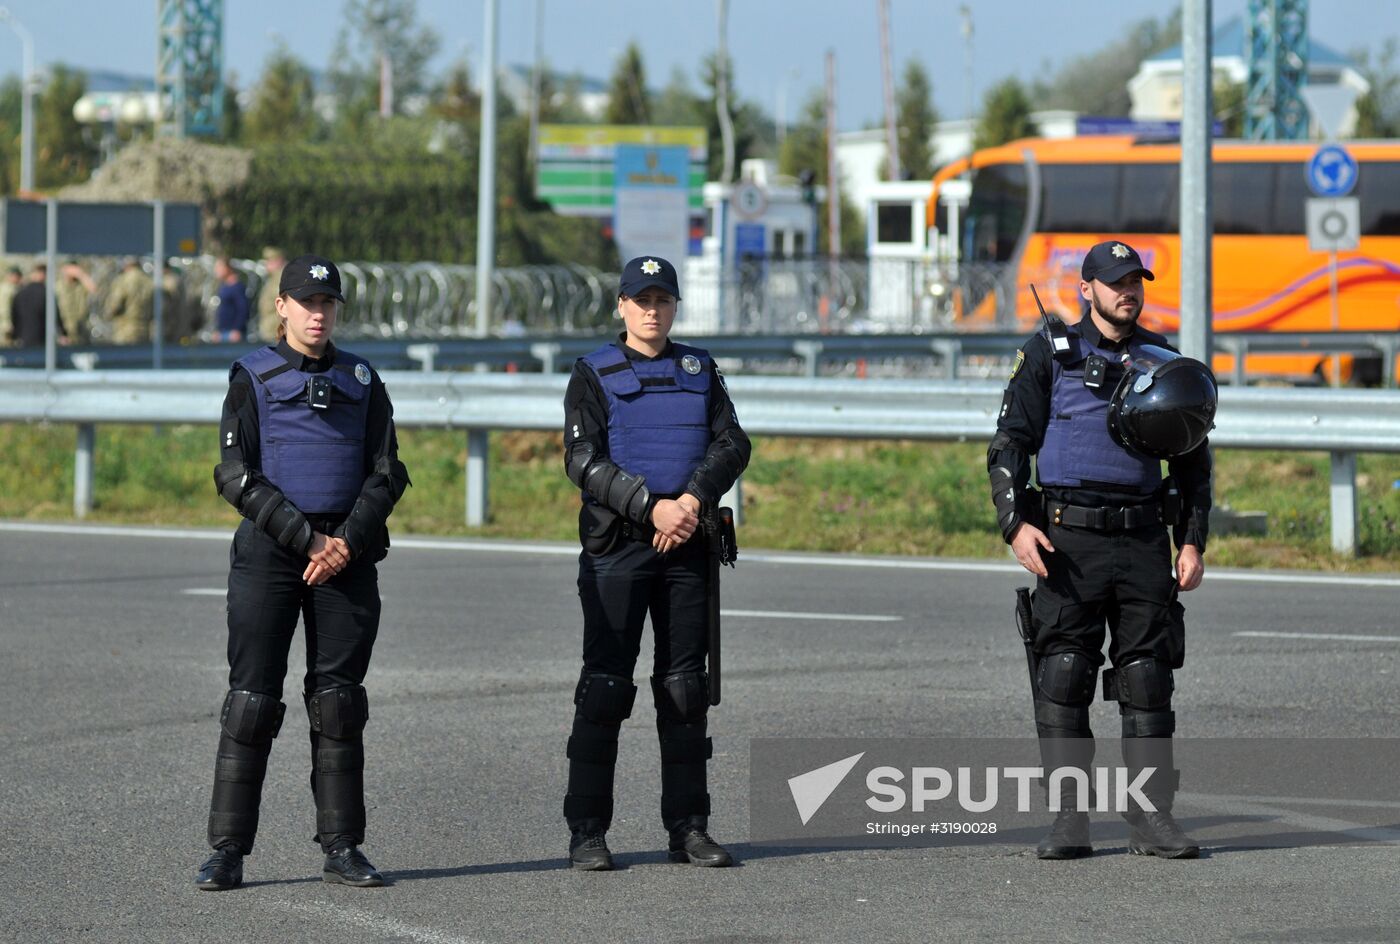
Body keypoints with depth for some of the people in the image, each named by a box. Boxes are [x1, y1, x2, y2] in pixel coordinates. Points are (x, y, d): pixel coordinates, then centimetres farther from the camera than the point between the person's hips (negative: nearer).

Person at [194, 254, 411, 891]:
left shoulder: (360, 380, 12)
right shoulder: (253, 378, 2)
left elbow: (387, 473, 7)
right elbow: (238, 477, -5)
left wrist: (349, 541, -8)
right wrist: (307, 539, -12)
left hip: (348, 552, 3)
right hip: (268, 550, -3)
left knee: (339, 700, 3)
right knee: (251, 700, -6)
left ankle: (341, 848, 8)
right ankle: (227, 850, -3)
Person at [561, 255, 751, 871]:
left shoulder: (699, 371, 13)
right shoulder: (595, 375, 2)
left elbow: (732, 444, 4)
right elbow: (583, 460, -8)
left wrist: (694, 500, -14)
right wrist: (652, 507, -18)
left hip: (687, 544, 4)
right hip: (616, 544, -3)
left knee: (686, 688, 6)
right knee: (605, 687, -5)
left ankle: (688, 828, 11)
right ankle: (587, 832, -2)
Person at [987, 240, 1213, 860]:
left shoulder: (1161, 359, 14)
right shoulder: (1050, 353, 5)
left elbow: (1193, 460, 20)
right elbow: (1009, 443, 3)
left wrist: (1192, 542, 10)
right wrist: (1016, 524, -10)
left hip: (1143, 538, 2)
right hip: (1068, 539, -2)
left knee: (1148, 680, -1)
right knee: (1063, 680, -5)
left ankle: (1152, 820, 1)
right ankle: (1068, 821, -2)